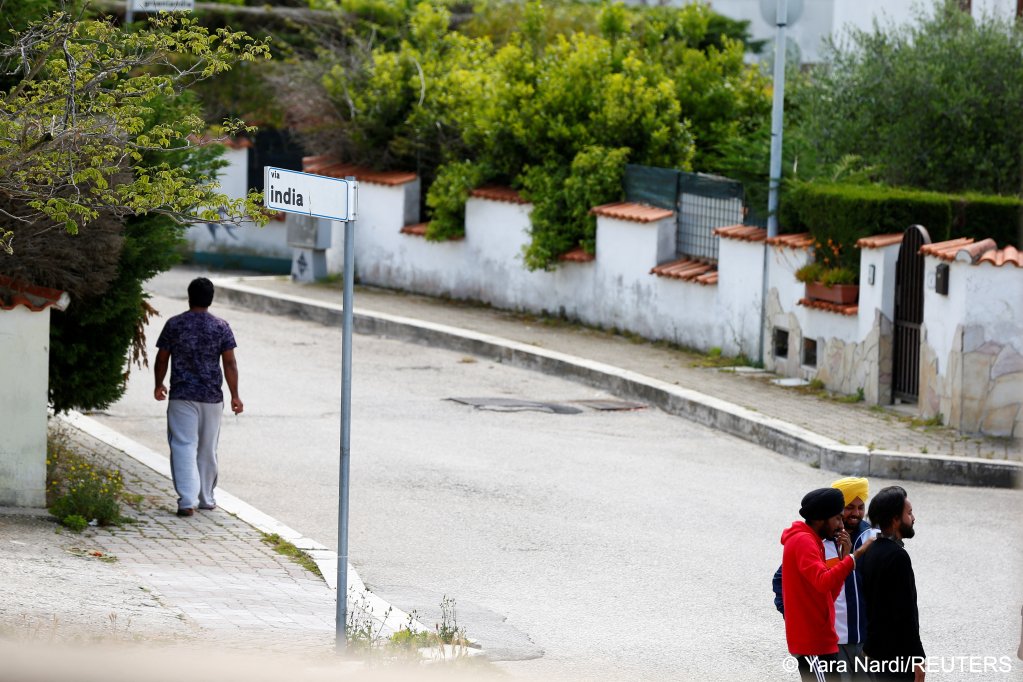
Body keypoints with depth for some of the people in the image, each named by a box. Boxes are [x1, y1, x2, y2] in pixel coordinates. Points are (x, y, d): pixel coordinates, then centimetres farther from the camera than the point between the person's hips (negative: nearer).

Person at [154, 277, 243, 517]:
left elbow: (162, 359, 3)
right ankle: (206, 498, 25)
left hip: (182, 396, -2)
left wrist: (159, 385, 19)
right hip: (211, 397, 2)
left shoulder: (174, 325, -3)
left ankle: (187, 500, -17)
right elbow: (230, 363, -5)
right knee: (208, 449, 15)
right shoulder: (221, 327, -2)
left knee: (184, 447, -4)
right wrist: (235, 396, 1)